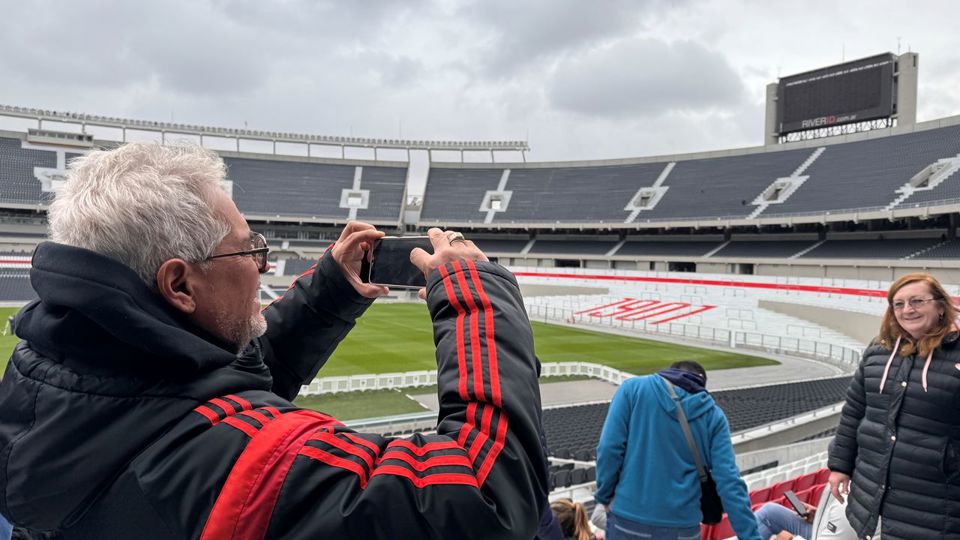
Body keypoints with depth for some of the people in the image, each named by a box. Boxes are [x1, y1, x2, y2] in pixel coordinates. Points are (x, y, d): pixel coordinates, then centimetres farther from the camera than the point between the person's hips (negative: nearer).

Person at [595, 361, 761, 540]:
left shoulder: (634, 388, 1)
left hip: (629, 520, -1)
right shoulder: (713, 415, 6)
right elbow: (729, 483, -3)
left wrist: (605, 496, 6)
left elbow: (610, 448, -7)